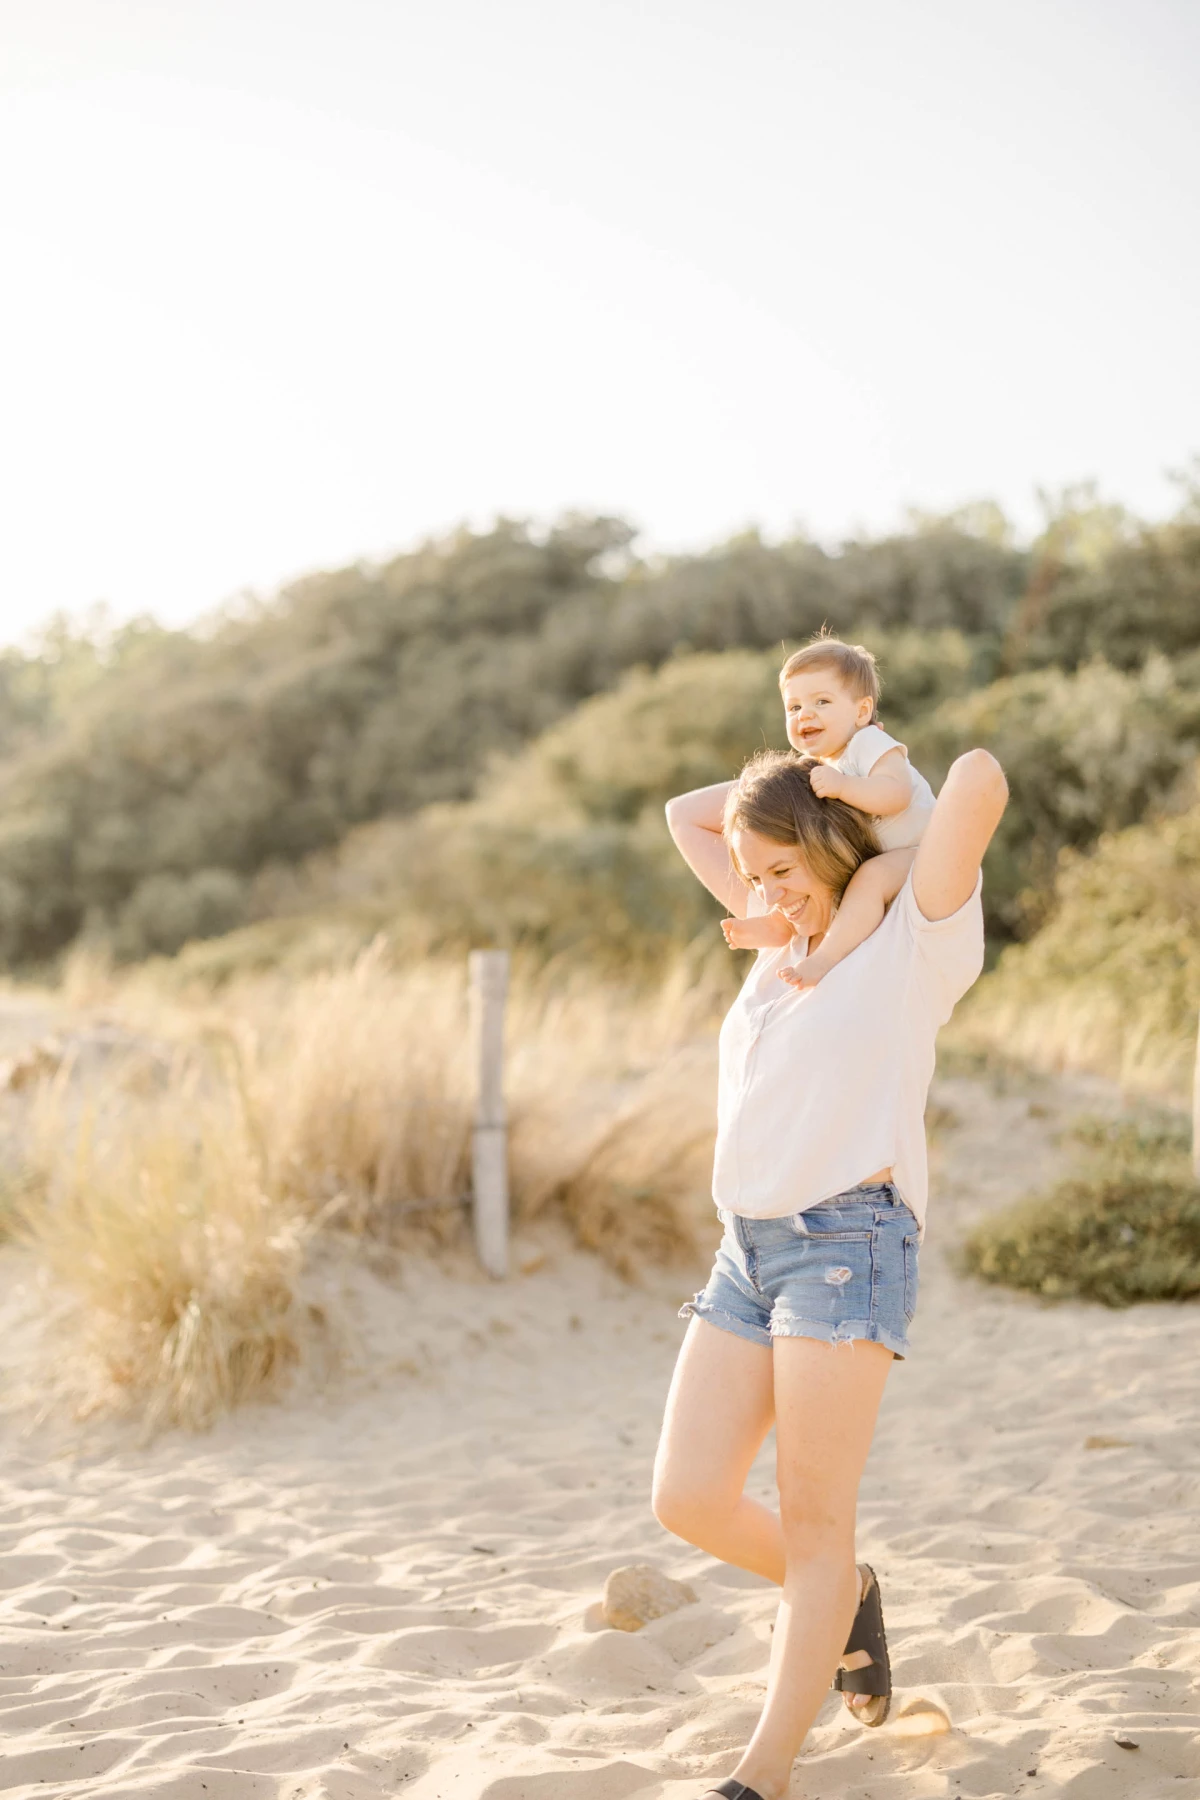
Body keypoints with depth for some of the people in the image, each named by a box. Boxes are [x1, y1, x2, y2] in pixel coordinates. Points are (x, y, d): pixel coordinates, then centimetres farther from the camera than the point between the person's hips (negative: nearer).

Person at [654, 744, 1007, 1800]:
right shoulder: (785, 943, 19)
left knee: (813, 1519, -4)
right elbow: (686, 815, 29)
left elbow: (982, 780, -17)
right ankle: (845, 1599, 29)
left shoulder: (911, 943, -1)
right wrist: (821, 775, 22)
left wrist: (910, 859, 3)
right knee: (689, 1502, 2)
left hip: (848, 1241, -7)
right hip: (748, 1248, 7)